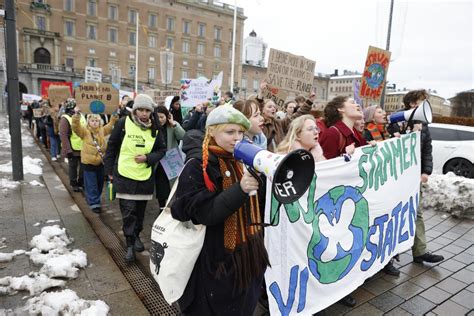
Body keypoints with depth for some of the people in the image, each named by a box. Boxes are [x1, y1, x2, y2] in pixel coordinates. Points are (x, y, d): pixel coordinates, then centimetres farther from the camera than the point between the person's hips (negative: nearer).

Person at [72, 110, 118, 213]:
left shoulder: (102, 130, 5)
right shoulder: (85, 131, -7)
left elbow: (111, 125, 7)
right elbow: (76, 127, -22)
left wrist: (115, 117, -7)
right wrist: (76, 115, -34)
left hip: (100, 162, 5)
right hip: (88, 162, -5)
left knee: (99, 183, 17)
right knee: (91, 185, 1)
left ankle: (96, 199, 36)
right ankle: (94, 203, 9)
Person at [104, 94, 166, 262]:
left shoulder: (154, 129, 0)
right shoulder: (123, 123, -8)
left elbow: (162, 150, 6)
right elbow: (111, 147, -1)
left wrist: (148, 158, -13)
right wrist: (109, 170, 0)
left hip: (145, 176, 3)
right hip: (124, 175, -3)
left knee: (140, 209, 15)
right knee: (128, 211, -3)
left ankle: (136, 235, 36)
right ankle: (130, 244, 10)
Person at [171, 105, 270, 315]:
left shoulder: (241, 160, 6)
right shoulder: (197, 166, -17)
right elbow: (205, 213, -24)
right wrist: (239, 189, -33)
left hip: (245, 254, 7)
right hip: (215, 259, -7)